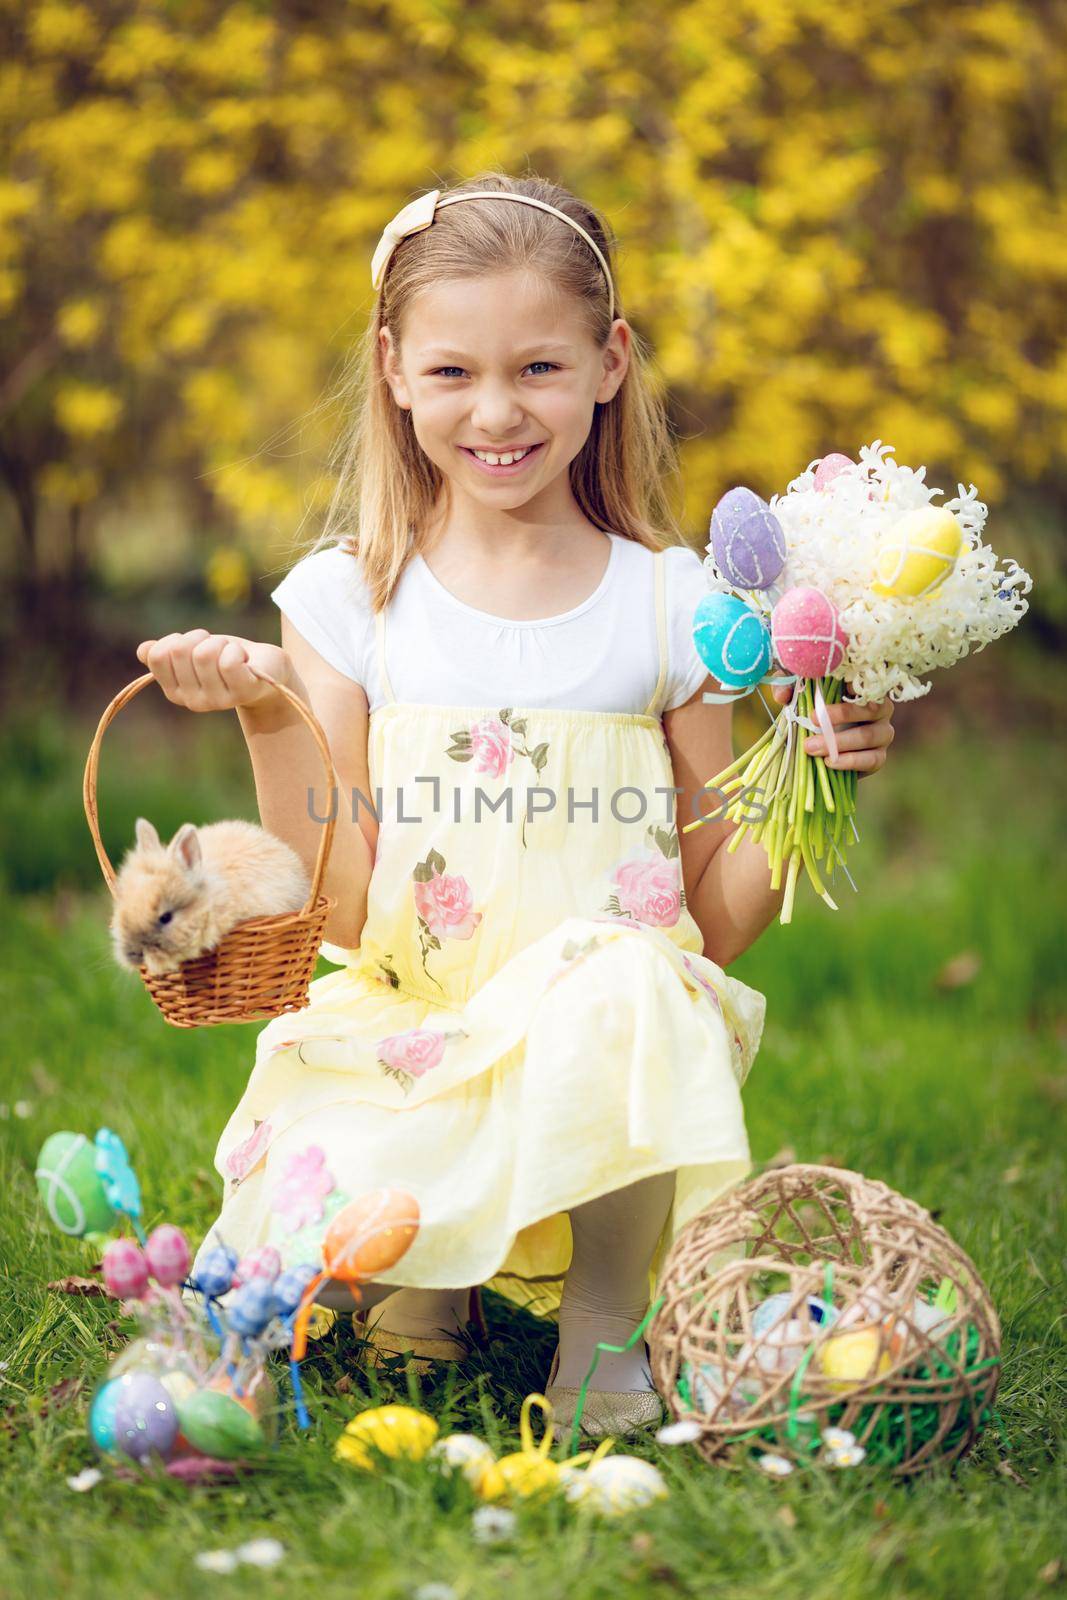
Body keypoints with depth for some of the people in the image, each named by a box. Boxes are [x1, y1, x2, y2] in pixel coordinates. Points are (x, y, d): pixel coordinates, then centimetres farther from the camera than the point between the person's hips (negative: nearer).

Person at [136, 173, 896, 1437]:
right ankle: (439, 1278, 8)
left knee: (625, 987, -36)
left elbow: (721, 920, 6)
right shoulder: (348, 599, 3)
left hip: (604, 1039, 0)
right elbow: (336, 911, -2)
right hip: (404, 1040, 0)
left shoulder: (668, 603, 4)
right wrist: (269, 718, -12)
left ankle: (602, 1330, -13)